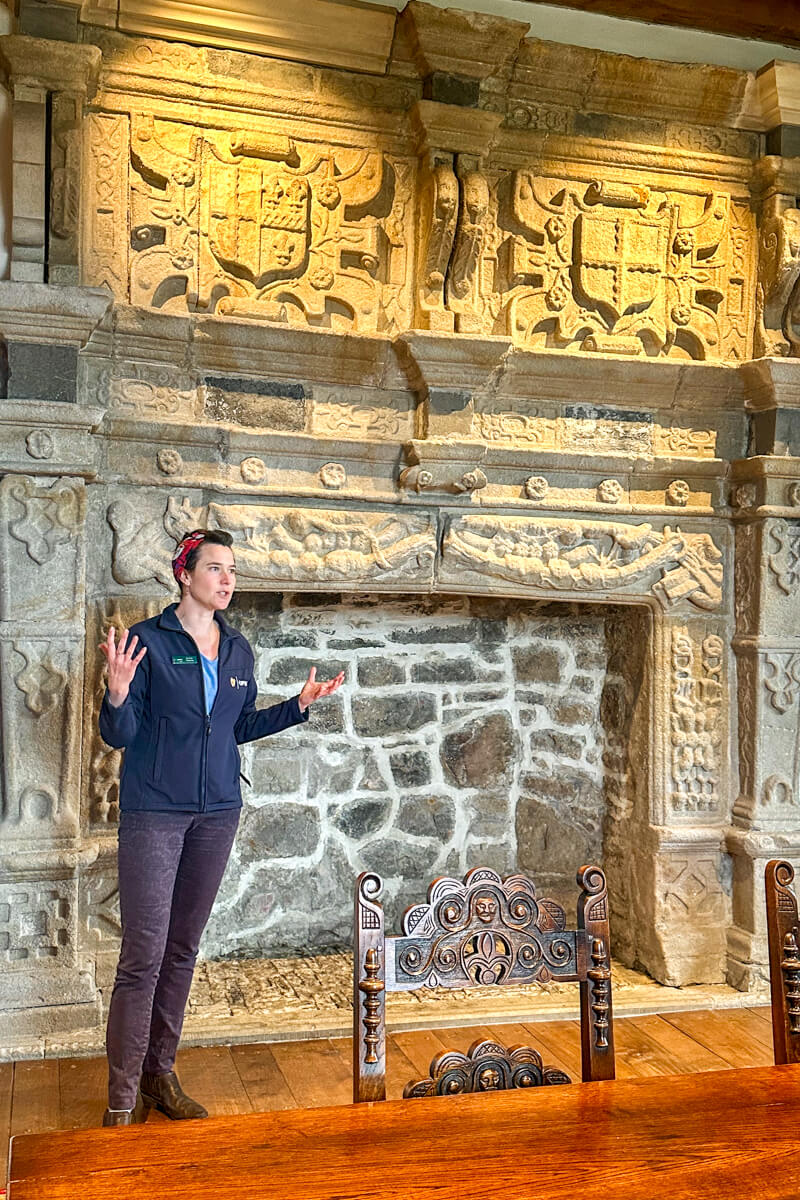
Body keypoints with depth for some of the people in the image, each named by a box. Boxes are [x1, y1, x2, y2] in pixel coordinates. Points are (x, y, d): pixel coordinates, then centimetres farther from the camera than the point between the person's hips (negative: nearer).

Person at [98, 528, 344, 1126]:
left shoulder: (238, 649, 8)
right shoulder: (149, 641, -8)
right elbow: (119, 734, -9)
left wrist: (300, 704, 8)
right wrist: (119, 690, -29)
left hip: (217, 810, 5)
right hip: (154, 812, -5)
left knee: (183, 948, 13)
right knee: (144, 955, -5)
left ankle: (161, 1074, 26)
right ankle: (124, 1096, 8)